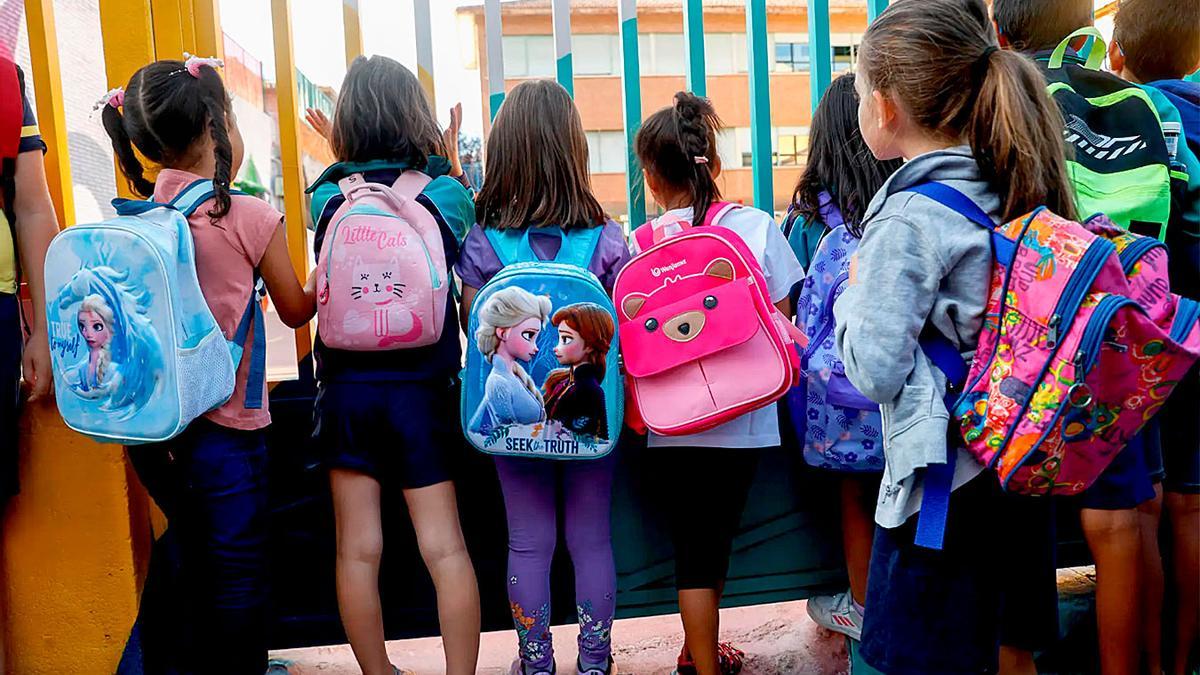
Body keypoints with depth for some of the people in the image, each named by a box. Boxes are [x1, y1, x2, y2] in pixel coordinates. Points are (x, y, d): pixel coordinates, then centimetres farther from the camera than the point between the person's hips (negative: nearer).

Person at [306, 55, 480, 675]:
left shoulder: (328, 197, -1)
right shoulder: (443, 193, -5)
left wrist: (343, 162, 19)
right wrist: (451, 164, 24)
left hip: (346, 387, 1)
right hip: (422, 387, -1)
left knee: (357, 550, 8)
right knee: (444, 548, 4)